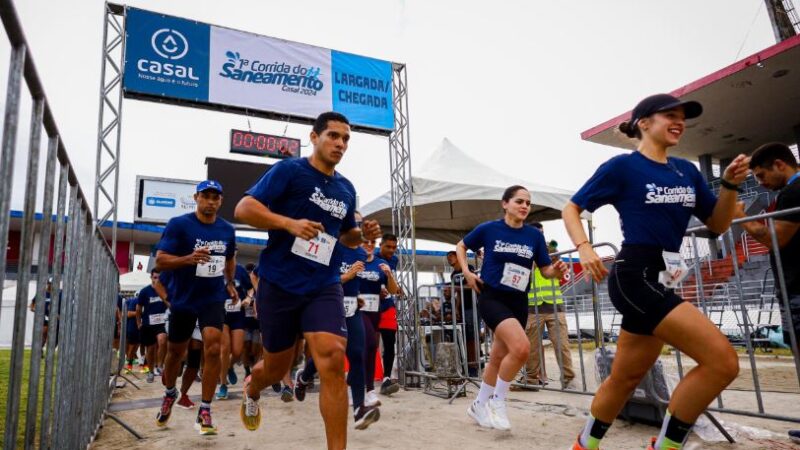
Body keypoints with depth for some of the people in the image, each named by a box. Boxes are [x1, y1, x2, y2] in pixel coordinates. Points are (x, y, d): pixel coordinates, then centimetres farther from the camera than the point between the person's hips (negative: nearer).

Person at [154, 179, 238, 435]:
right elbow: (160, 261, -16)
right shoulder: (178, 225, -11)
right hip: (183, 299, -1)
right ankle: (170, 394, 46)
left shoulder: (227, 230, 2)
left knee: (213, 348, -16)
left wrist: (230, 283, 14)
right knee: (175, 352, 15)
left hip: (214, 298, 1)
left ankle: (204, 412, -5)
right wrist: (189, 259, -32)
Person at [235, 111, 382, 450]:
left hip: (324, 286, 3)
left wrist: (363, 233, 1)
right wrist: (290, 223, -26)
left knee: (333, 360, -17)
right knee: (277, 367, 13)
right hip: (279, 284, -3)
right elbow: (243, 209, -13)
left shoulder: (346, 189, 10)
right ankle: (251, 390, 50)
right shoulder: (289, 170, -6)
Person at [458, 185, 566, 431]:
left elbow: (546, 270, 5)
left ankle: (479, 405, 35)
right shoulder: (488, 229, -5)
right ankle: (497, 401, -3)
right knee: (522, 347, -24)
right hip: (491, 297, -4)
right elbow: (461, 246, 10)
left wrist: (557, 270, -17)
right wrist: (467, 273, -3)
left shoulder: (535, 235, 1)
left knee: (499, 357, 14)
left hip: (518, 302, 5)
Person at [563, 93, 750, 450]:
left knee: (626, 378, 15)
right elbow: (571, 209, -1)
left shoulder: (686, 171, 14)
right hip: (635, 278, -8)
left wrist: (730, 185, 0)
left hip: (662, 283, 8)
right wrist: (584, 248, -18)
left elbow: (718, 225, 16)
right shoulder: (622, 166, -5)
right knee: (722, 360, -16)